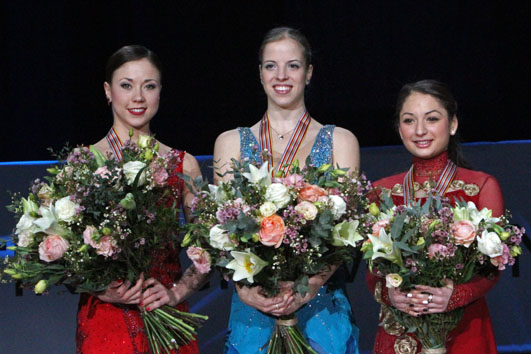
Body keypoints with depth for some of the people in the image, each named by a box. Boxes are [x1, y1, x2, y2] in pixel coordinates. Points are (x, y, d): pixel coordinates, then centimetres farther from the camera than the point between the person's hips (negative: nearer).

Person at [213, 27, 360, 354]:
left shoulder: (340, 142, 6)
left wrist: (309, 287, -19)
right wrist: (245, 288, -17)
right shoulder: (231, 143, 9)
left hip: (320, 300, -1)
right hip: (252, 305, 1)